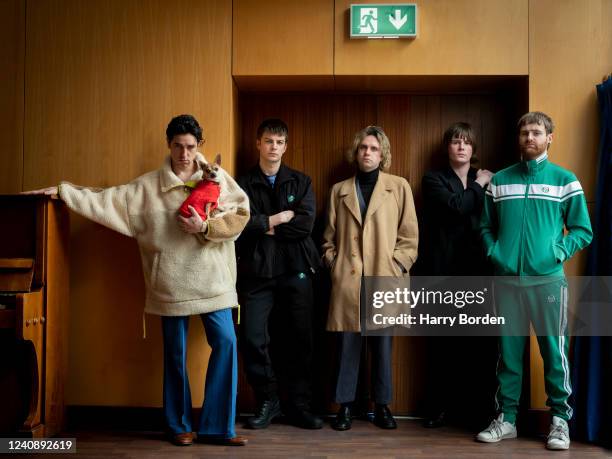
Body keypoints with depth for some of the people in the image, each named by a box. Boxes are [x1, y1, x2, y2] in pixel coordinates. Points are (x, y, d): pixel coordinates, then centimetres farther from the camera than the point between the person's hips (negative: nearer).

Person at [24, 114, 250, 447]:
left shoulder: (218, 178, 3)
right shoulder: (147, 186, 4)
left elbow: (241, 214, -2)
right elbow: (107, 201, 4)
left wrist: (205, 227, -15)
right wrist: (62, 192, 2)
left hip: (212, 280, 0)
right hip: (172, 282, 0)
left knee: (225, 342, -6)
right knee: (175, 352, 8)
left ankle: (217, 426, 6)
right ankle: (180, 426, 24)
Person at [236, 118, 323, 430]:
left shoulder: (301, 182, 9)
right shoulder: (243, 184, 6)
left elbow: (306, 224, -6)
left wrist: (266, 226, -7)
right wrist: (278, 218, -9)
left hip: (295, 271, 1)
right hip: (256, 273, -1)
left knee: (299, 340, 4)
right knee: (253, 340, -3)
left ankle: (298, 405, 19)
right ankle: (267, 401, 17)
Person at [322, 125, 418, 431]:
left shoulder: (399, 187, 7)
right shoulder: (339, 190, 13)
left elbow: (409, 236, 4)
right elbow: (329, 236, 15)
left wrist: (396, 268, -4)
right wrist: (333, 265, 3)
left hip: (384, 279, -1)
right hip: (347, 279, 1)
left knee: (382, 344, 6)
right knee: (347, 343, 3)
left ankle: (382, 405, 18)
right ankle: (345, 405, 14)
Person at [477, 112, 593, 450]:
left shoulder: (564, 179, 5)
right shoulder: (499, 180, 11)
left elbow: (583, 230, 4)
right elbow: (486, 227, 15)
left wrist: (559, 252, -11)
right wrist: (493, 253, -2)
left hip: (547, 278, -2)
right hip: (506, 279, 2)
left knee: (554, 350, 0)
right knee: (508, 351, 8)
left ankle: (560, 419, 13)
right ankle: (506, 418, 17)